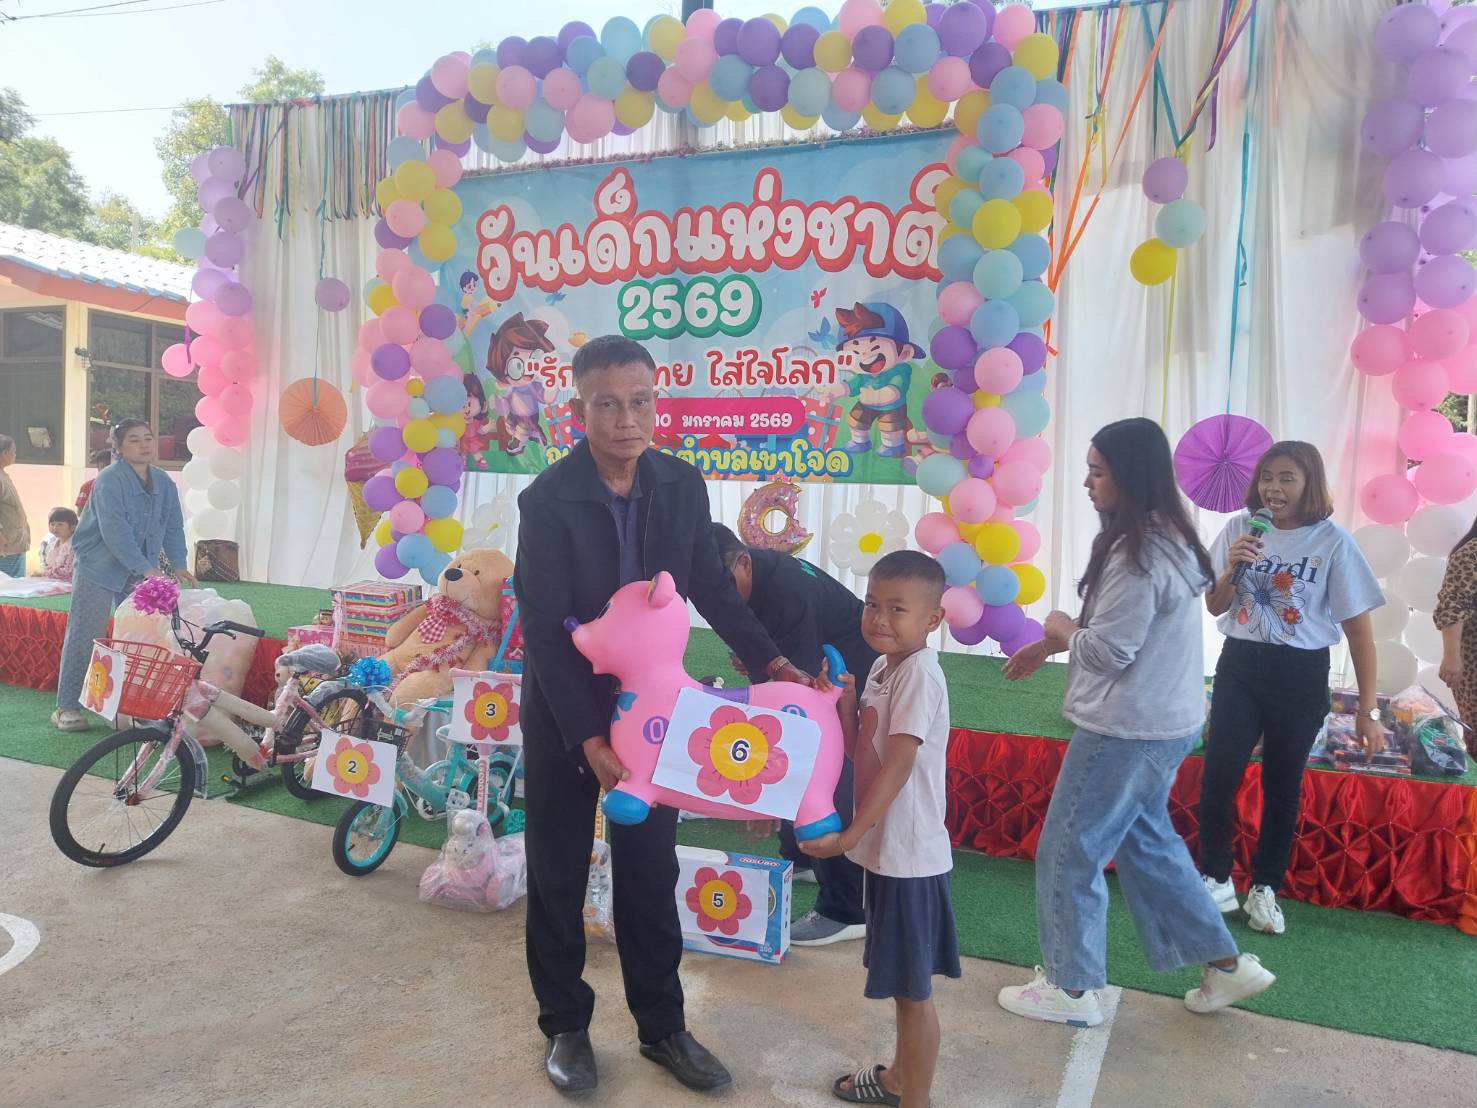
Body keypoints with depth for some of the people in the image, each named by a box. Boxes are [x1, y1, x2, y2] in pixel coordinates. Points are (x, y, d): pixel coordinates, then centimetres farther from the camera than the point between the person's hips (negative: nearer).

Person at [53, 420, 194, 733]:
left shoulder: (163, 482, 5)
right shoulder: (109, 480, -16)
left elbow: (173, 526, 8)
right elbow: (115, 531, -24)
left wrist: (178, 564, -6)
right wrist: (147, 568, -29)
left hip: (140, 571, 6)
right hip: (98, 567, -6)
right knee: (84, 636, -2)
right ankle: (67, 707, 5)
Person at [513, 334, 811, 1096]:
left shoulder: (681, 485, -7)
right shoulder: (547, 500, -20)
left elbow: (709, 584, 5)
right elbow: (544, 631, -21)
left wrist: (768, 660, -4)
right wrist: (587, 737, -26)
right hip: (563, 710, -3)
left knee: (651, 872, 13)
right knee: (558, 875, 11)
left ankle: (661, 1025, 30)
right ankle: (565, 1026, 31)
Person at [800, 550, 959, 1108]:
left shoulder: (920, 673, -21)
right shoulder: (881, 665, 7)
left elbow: (898, 765, -26)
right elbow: (860, 751, 10)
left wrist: (848, 836, -26)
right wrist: (845, 704, -7)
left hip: (909, 855, -9)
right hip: (883, 848, 9)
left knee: (913, 989, 6)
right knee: (900, 983, 24)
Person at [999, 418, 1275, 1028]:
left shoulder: (1137, 554, -24)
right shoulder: (1168, 539, 8)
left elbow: (1107, 650, -22)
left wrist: (1061, 629, -3)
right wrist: (1051, 646, 13)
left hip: (1126, 730, -10)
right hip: (1164, 723, 10)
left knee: (1067, 853, 4)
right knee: (1147, 842, 24)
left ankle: (1070, 988, 19)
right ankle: (1225, 963, 32)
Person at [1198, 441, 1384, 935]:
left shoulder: (1332, 541, -10)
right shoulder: (1241, 529, -2)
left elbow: (1358, 628, -5)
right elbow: (1215, 607, 6)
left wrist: (1368, 710, -5)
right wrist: (1231, 570, -16)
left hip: (1301, 675, -2)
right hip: (1240, 665, 2)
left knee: (1283, 786, 10)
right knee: (1217, 778, 0)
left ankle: (1265, 889, 26)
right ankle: (1216, 880, 18)